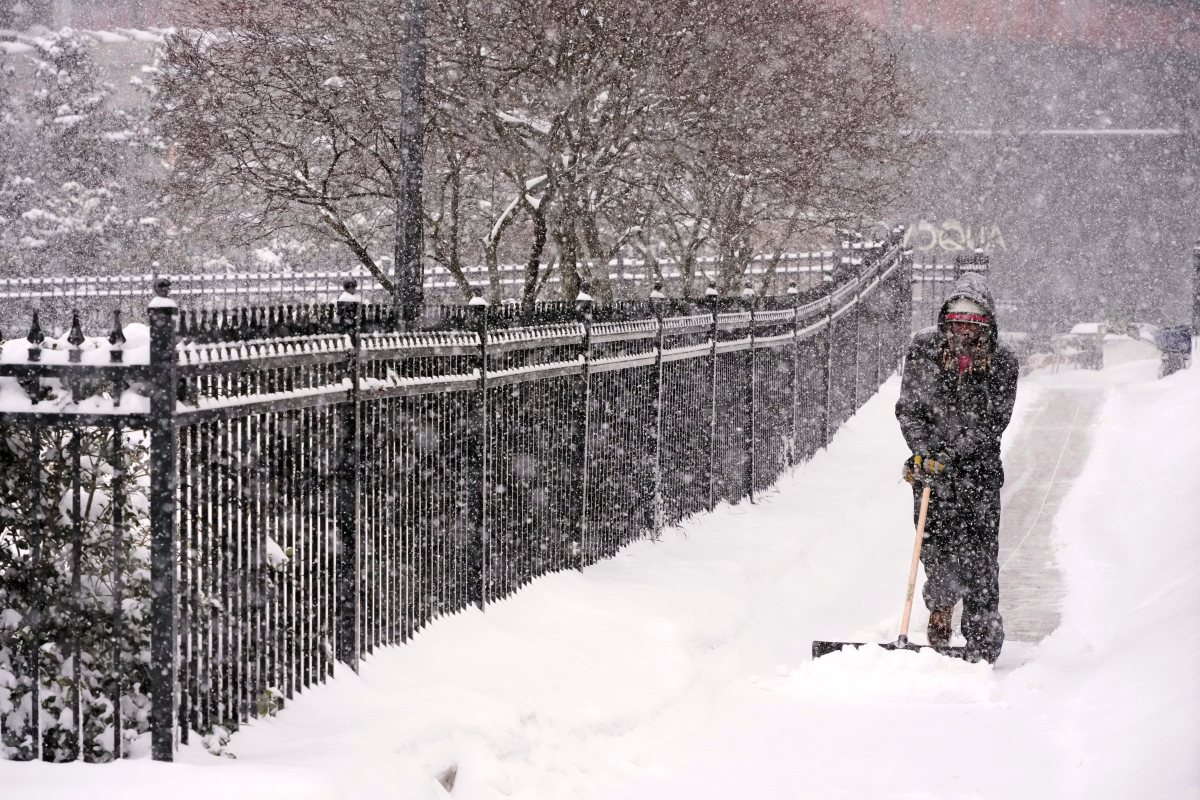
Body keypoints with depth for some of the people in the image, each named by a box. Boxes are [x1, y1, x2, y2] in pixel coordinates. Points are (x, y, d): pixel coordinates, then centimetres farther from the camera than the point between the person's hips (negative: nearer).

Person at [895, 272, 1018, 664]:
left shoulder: (1001, 361, -8)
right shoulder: (923, 348, -5)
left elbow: (992, 421, -11)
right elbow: (909, 408, -2)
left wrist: (949, 454, -20)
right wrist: (924, 451, -16)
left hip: (979, 465, -1)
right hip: (931, 460, 1)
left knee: (979, 553, -5)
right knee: (935, 544, -3)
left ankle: (983, 642, 0)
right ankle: (941, 608, 25)